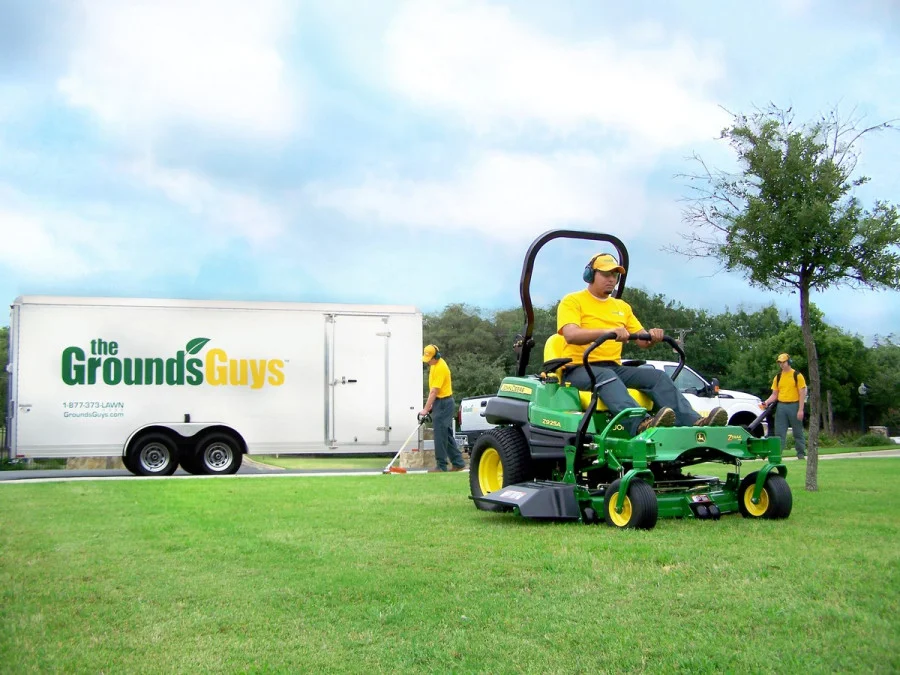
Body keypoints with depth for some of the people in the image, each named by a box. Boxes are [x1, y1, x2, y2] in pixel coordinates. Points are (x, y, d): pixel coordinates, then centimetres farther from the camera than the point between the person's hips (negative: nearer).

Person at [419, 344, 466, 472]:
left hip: (443, 404, -10)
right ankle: (458, 463, 16)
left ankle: (442, 466, -1)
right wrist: (431, 405, 18)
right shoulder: (435, 364, 10)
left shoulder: (440, 368, -21)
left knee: (440, 435, -6)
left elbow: (434, 391, -22)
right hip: (441, 403, 10)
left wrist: (426, 409, -22)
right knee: (447, 434, 12)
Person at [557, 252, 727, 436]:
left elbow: (642, 341, 17)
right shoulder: (572, 301, 3)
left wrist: (652, 337, -10)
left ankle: (693, 422, -36)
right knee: (607, 377, -38)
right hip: (579, 368, -6)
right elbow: (571, 335, -16)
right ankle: (642, 424, -62)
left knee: (657, 376, -17)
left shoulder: (622, 306, 22)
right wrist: (608, 331, -31)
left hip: (614, 367, 6)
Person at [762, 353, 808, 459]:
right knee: (779, 432, 0)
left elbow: (802, 394, -6)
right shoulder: (778, 377, 11)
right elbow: (774, 394, 12)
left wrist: (800, 410, -13)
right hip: (781, 406, 4)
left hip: (794, 406, -4)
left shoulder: (797, 375, -2)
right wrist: (766, 402, -6)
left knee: (798, 432, 5)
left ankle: (801, 453, 13)